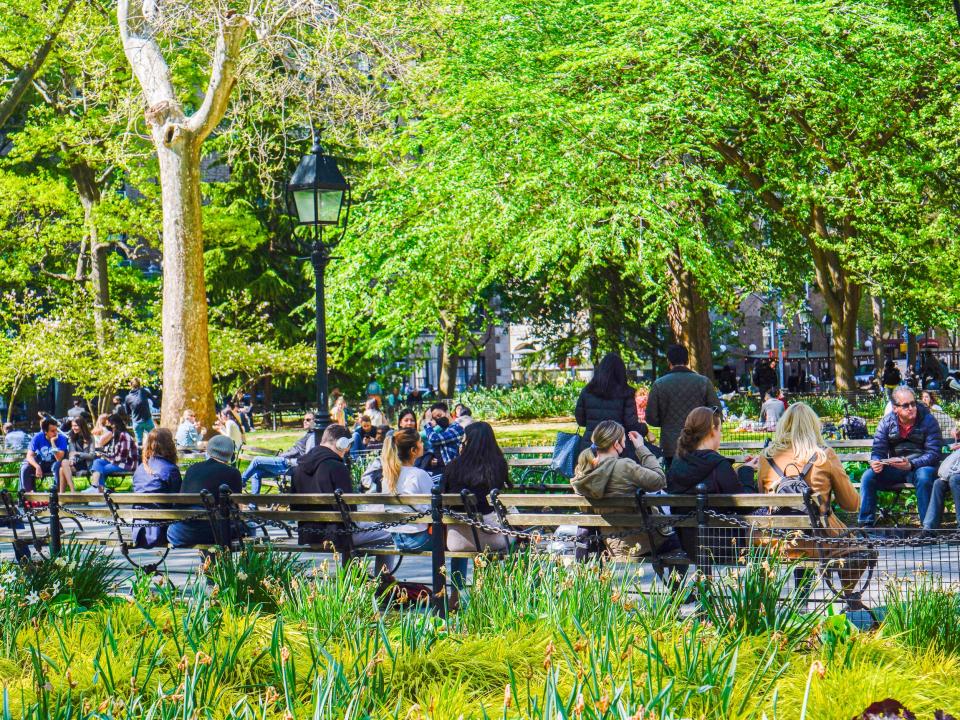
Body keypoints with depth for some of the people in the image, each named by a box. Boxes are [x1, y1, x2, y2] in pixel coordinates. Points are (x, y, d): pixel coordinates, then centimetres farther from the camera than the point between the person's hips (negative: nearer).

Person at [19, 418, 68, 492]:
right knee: (25, 468, -24)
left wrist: (53, 442, -32)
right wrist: (37, 467, -32)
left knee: (57, 466, -37)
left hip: (54, 463, -2)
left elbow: (59, 458, -27)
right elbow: (30, 455, -14)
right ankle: (28, 492, -16)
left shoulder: (61, 439, -18)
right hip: (41, 463, 2)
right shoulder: (38, 437, -12)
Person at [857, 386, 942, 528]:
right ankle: (867, 524, -13)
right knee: (868, 476, -19)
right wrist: (876, 463, -27)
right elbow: (878, 451, -1)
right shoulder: (886, 422, 0)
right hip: (894, 468, 4)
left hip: (920, 467, -3)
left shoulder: (928, 421, -10)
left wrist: (911, 464, -33)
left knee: (924, 477, -37)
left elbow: (933, 454, -16)